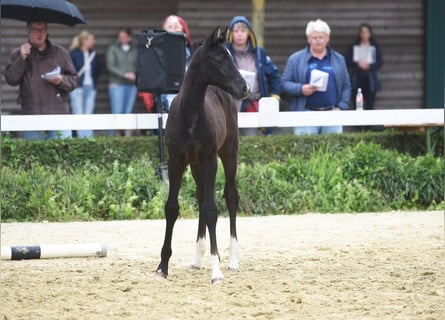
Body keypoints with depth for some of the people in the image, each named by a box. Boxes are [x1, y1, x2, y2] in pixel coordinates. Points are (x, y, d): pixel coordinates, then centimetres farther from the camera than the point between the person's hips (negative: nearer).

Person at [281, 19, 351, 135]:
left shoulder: (338, 59, 15)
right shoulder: (295, 59, 8)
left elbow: (346, 86, 14)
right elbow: (284, 83, 6)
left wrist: (340, 108, 2)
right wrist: (300, 89, -12)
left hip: (332, 113, 2)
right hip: (306, 115, -2)